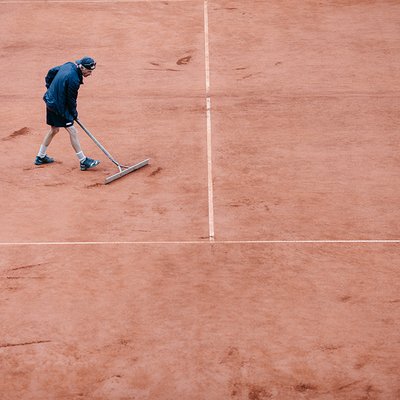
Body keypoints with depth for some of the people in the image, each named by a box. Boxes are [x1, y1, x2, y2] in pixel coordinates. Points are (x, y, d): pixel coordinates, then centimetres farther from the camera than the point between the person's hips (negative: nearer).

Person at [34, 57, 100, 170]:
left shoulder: (69, 65, 0)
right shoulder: (73, 79, -27)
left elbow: (51, 71, 14)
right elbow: (71, 99, -18)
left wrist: (50, 88, 22)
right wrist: (74, 113, -2)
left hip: (51, 101, 10)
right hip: (58, 106, -10)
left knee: (54, 130, 22)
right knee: (72, 131, -7)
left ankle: (41, 157, 32)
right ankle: (83, 161, -4)